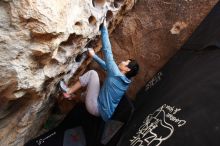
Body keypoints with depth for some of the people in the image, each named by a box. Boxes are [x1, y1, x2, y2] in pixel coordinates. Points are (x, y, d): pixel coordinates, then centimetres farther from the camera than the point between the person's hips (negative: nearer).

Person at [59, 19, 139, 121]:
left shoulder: (117, 75, -22)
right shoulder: (125, 81, 3)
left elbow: (107, 52, -22)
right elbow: (106, 66, 13)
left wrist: (104, 28, -16)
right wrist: (94, 55, 15)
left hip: (96, 108, -8)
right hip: (104, 112, 9)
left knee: (92, 73, -12)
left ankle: (69, 92, -1)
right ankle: (69, 93, 30)